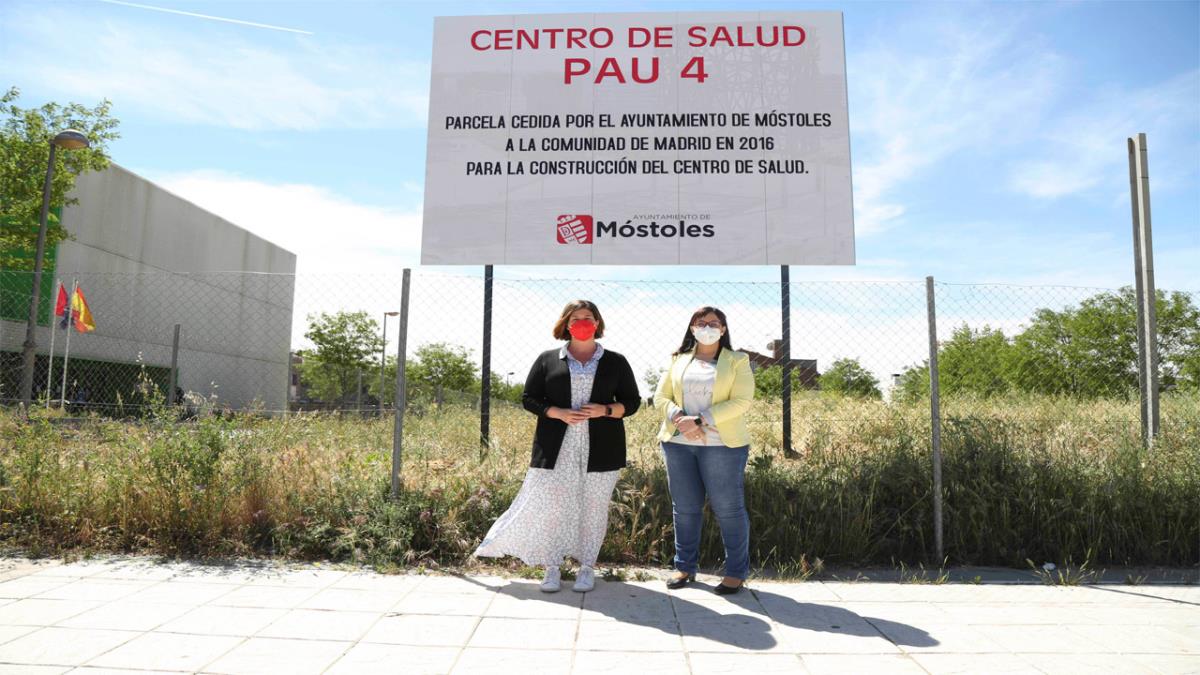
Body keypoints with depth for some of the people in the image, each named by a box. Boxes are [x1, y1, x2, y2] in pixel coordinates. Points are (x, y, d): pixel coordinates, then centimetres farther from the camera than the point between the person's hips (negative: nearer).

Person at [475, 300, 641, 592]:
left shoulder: (615, 362, 9)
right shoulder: (548, 359, 8)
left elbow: (632, 401, 9)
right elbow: (529, 398, 6)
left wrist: (606, 410, -10)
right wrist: (559, 413, -11)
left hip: (600, 449, 1)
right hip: (557, 448, 0)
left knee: (593, 508, 5)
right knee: (551, 506, -2)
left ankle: (587, 567, 18)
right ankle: (552, 567, 12)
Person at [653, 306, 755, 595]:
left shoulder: (737, 362, 2)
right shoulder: (678, 360, 13)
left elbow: (741, 401, -9)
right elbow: (661, 396, 9)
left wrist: (700, 421, -17)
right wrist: (679, 418, -12)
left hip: (722, 444, -3)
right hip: (678, 443, 3)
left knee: (728, 508, 0)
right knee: (684, 508, 9)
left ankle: (736, 572, 12)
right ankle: (685, 567, 21)